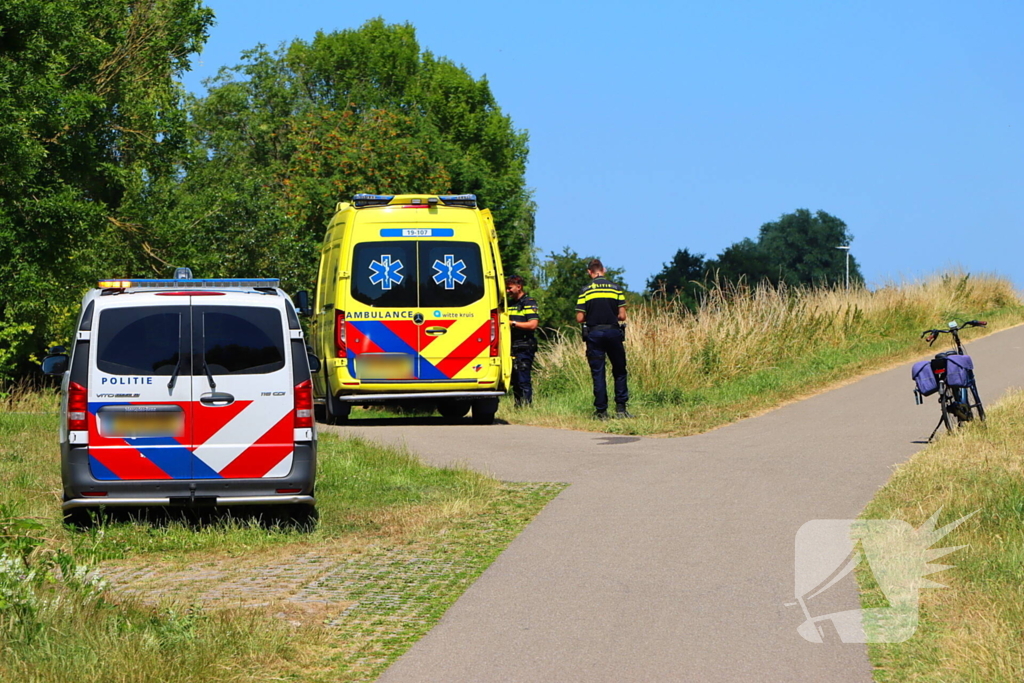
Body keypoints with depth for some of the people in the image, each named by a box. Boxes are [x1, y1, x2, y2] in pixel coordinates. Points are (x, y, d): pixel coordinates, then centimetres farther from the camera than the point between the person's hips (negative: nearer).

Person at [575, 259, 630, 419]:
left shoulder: (586, 290, -3)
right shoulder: (615, 288, 0)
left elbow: (580, 318, -5)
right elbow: (622, 316, -2)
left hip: (594, 334, -1)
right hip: (613, 332, 1)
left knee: (598, 373, 3)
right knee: (619, 371, 11)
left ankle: (601, 411, 2)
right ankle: (621, 407, 4)